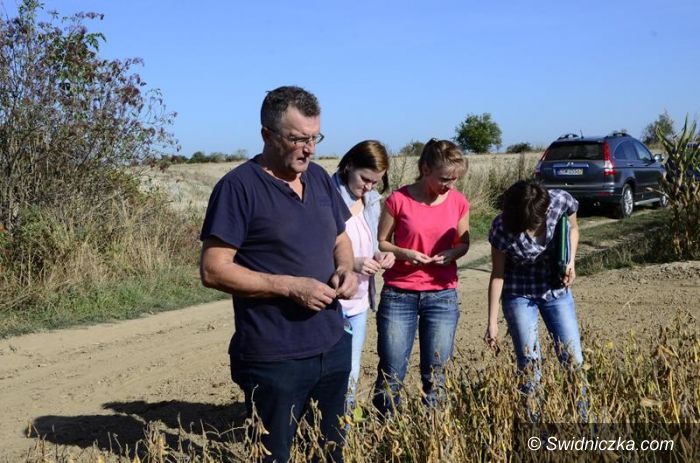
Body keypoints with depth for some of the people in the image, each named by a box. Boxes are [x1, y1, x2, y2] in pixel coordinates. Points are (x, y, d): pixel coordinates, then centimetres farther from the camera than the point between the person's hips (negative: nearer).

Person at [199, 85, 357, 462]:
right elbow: (213, 270, -16)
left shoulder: (319, 178, 8)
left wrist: (345, 269, -3)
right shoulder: (239, 187, -13)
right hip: (275, 359, -6)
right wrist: (290, 286, -22)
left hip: (333, 348, 7)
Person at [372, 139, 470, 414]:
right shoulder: (399, 200, -9)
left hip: (442, 296, 2)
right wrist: (403, 253, -18)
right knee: (391, 372, 3)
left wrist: (452, 253, -10)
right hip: (399, 294, -2)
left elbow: (463, 243, 12)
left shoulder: (458, 202, 0)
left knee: (435, 373, 7)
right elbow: (380, 243, 1)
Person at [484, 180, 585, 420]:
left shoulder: (561, 201, -20)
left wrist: (571, 261, -13)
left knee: (574, 361, 4)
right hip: (519, 296, -2)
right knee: (529, 367, -1)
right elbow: (498, 275, -11)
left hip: (557, 290, 2)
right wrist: (492, 322, -10)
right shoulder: (503, 228, -24)